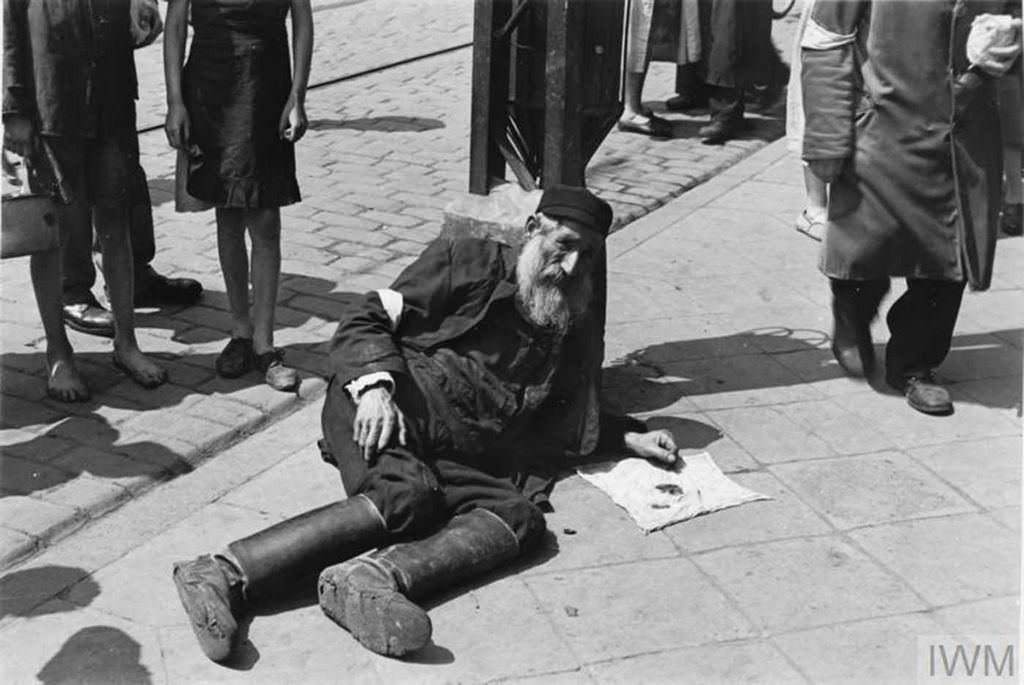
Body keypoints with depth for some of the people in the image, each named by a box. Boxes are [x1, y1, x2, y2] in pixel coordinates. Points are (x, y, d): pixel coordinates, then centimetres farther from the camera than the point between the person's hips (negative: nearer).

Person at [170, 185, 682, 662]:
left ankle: (373, 579, -50)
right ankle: (224, 573, -42)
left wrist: (631, 438, 19)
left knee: (523, 515, -27)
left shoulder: (579, 329, 26)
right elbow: (367, 319, 4)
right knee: (406, 495, -35)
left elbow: (567, 423, 36)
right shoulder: (469, 263, 10)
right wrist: (375, 385, -15)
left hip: (464, 456, 4)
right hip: (399, 403, -4)